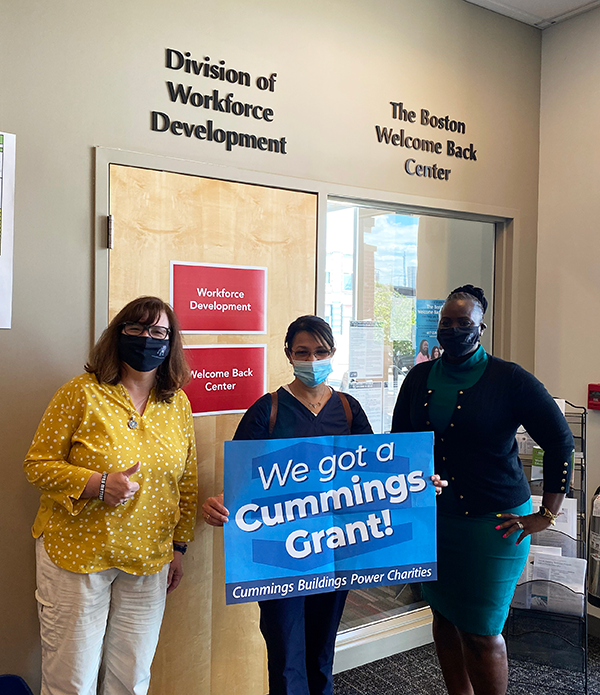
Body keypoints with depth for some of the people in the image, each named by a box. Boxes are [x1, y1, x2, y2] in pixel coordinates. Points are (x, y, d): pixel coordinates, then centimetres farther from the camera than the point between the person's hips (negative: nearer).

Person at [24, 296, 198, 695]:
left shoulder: (178, 404, 4)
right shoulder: (82, 393, -9)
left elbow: (187, 481, 11)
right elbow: (38, 464, -7)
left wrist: (179, 546, 11)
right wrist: (97, 484, -22)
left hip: (148, 560, 4)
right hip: (76, 553, -3)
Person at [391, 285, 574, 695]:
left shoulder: (509, 380, -9)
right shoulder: (420, 378, 5)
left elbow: (560, 441, -7)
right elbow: (400, 441, 14)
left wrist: (546, 515, -9)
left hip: (492, 522, -4)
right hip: (432, 519, 5)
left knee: (481, 632, 0)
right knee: (445, 618, 15)